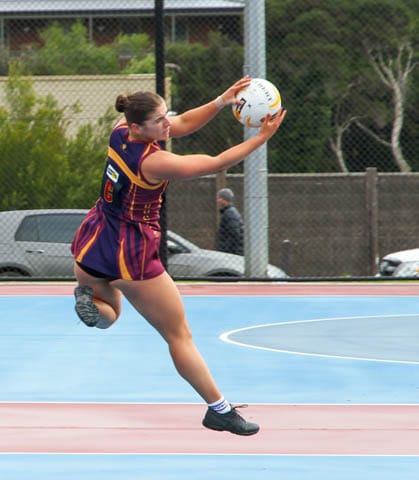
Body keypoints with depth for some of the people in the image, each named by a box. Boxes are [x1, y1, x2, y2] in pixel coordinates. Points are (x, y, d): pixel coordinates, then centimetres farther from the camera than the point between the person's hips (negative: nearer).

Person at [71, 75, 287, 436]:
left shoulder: (121, 130, -7)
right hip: (133, 255, -7)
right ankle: (219, 410, 10)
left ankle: (89, 298, -2)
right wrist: (262, 138, -14)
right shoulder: (153, 163, -27)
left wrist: (222, 101, -12)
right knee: (179, 335, 6)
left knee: (107, 314, 33)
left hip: (92, 241, 7)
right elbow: (214, 164, -18)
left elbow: (183, 123, 2)